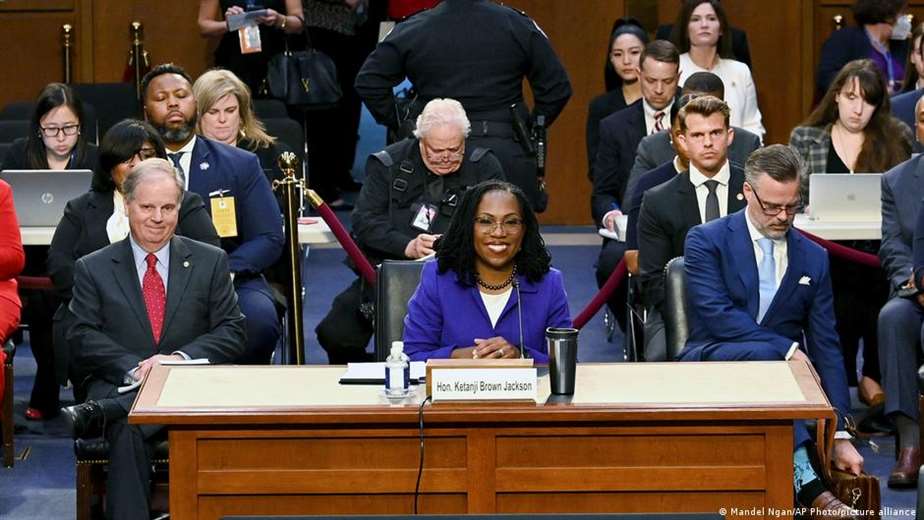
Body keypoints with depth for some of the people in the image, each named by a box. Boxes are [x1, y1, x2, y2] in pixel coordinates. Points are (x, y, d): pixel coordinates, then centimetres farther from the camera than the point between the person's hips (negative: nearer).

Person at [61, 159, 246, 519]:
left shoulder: (211, 262, 14)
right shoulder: (93, 269, 12)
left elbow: (232, 334, 8)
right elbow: (83, 339, 2)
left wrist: (181, 358, -12)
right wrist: (134, 368, -17)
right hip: (118, 384, -1)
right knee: (126, 431, -38)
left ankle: (99, 413, -42)